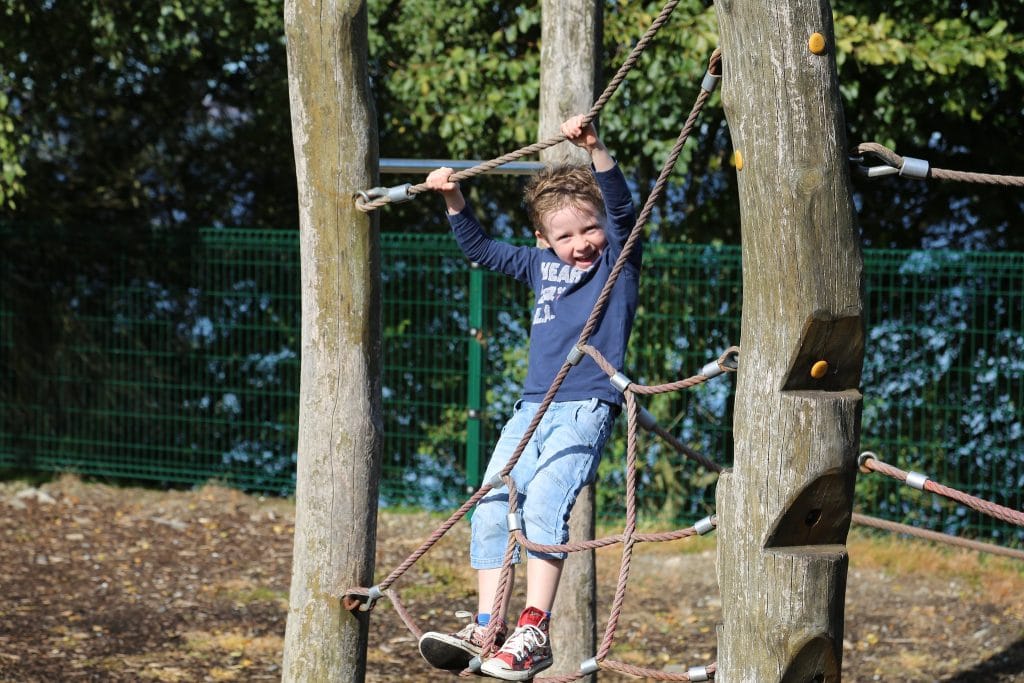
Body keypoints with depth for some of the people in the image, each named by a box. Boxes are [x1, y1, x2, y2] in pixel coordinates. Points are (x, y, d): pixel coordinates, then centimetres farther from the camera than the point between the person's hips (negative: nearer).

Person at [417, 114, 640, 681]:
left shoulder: (618, 259, 2)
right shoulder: (541, 265, 17)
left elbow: (622, 208, -15)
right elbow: (480, 248, 29)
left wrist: (595, 149, -27)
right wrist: (453, 199, 19)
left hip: (586, 408, -7)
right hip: (532, 407, 7)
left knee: (543, 504, -24)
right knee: (491, 509, -3)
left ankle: (534, 631, -25)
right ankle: (485, 629, 1)